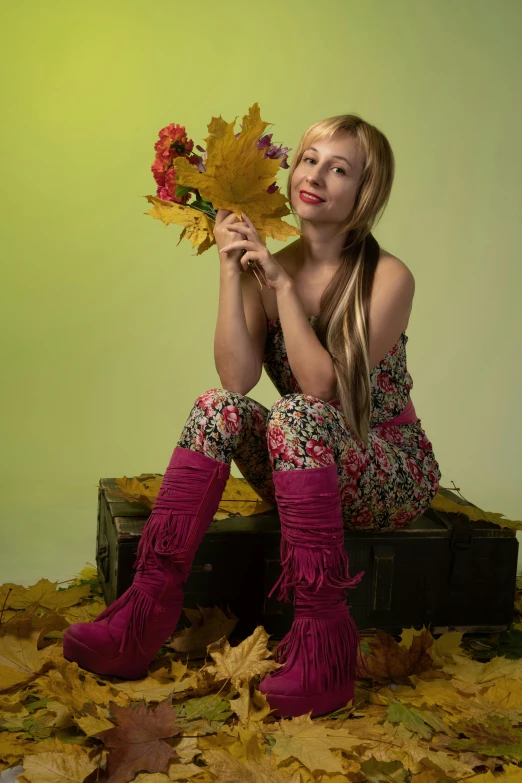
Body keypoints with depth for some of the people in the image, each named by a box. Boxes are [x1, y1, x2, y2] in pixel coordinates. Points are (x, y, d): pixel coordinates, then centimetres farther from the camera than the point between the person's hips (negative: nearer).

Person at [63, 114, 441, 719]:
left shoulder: (388, 278, -12)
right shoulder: (269, 267, 0)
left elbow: (323, 388, -22)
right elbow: (237, 378, -15)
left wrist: (283, 286, -22)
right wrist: (230, 268, -17)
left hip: (392, 476, -4)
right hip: (308, 471, 4)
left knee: (295, 414, -32)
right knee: (219, 408, -22)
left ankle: (323, 639, -32)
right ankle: (149, 608, -26)